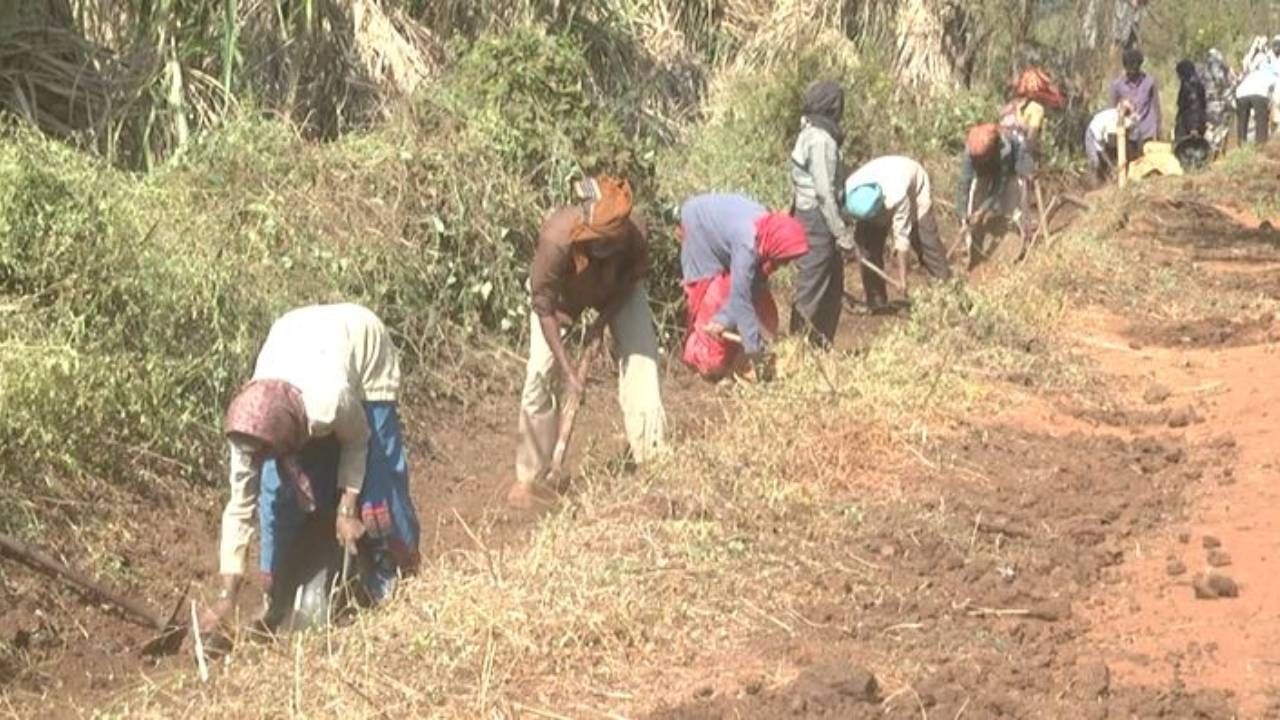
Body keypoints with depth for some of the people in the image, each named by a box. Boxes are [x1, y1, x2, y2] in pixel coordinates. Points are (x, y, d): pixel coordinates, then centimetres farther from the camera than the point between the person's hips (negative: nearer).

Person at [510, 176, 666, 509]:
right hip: (561, 292, -1)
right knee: (539, 375, -8)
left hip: (616, 292, 1)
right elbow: (544, 306, -31)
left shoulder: (634, 235, -36)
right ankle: (529, 478, 6)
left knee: (642, 356, -11)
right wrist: (567, 369, -32)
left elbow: (632, 279, -12)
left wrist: (604, 318, -20)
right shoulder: (556, 236, -42)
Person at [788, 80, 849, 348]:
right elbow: (824, 192, -20)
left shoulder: (811, 133, 11)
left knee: (833, 280, 17)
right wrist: (840, 232, -16)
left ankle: (821, 342, 25)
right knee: (812, 286, -3)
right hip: (817, 218, -10)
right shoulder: (821, 139, -18)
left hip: (807, 213, 10)